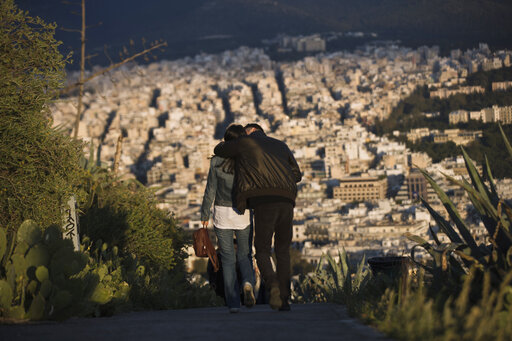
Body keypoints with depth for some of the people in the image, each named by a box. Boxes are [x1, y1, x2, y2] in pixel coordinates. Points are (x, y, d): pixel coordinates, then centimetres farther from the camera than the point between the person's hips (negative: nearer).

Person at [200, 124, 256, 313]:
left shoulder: (216, 161, -8)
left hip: (222, 213, -1)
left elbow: (210, 191, -5)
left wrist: (205, 215, 5)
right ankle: (248, 282, -17)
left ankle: (233, 302, 0)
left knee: (228, 258, 6)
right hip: (243, 213, 1)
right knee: (244, 255, 14)